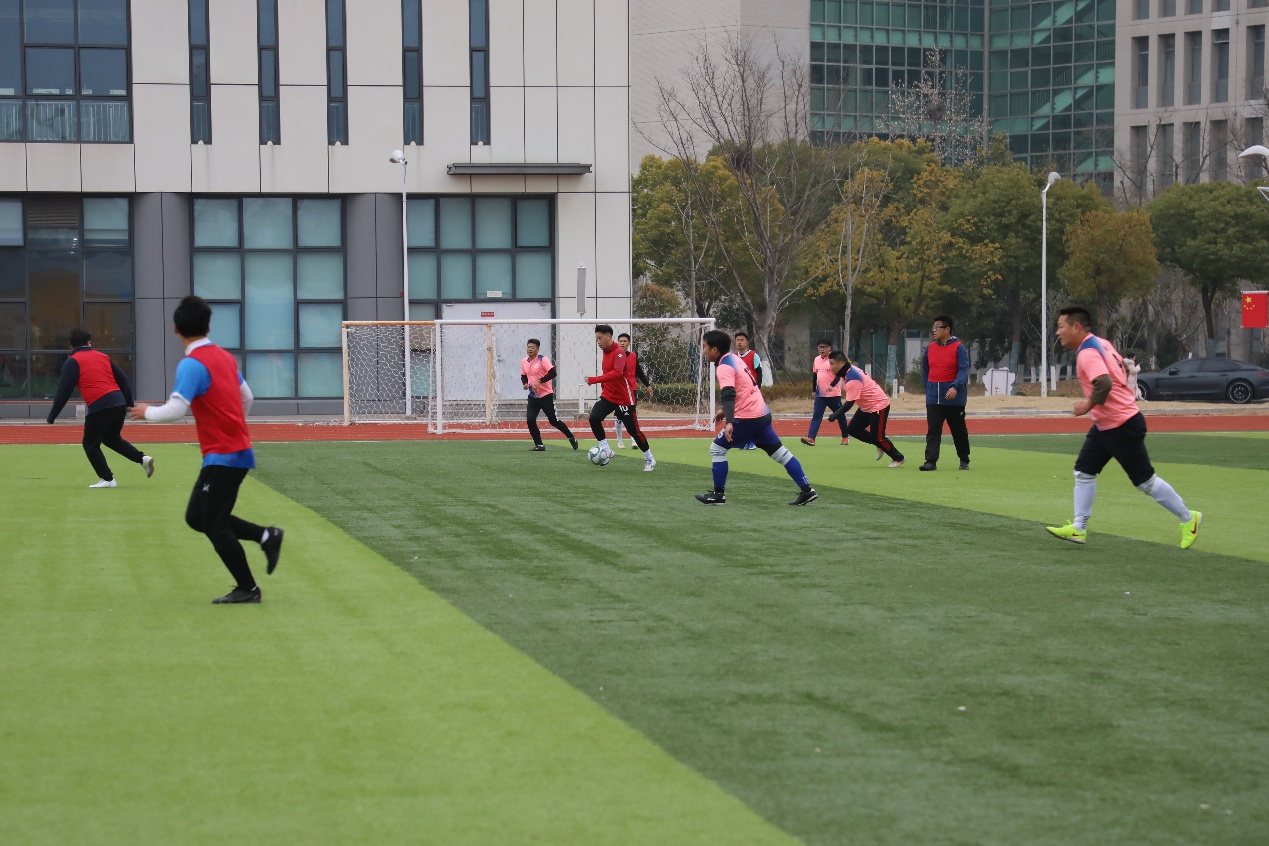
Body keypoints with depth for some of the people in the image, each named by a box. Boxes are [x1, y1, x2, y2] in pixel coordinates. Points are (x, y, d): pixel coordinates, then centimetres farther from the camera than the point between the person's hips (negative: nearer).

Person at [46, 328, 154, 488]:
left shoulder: (72, 362, 3)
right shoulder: (103, 357, 19)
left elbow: (64, 391, -2)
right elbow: (123, 380, 18)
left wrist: (52, 416, 3)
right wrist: (129, 404, 23)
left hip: (100, 407, -6)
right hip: (119, 403, 6)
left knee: (90, 444, 9)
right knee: (112, 438, 27)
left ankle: (107, 479, 5)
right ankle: (142, 458, 12)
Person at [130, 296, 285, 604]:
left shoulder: (192, 364, -16)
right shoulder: (225, 357, 9)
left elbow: (175, 410, -23)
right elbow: (246, 398, 19)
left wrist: (148, 412, -4)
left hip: (223, 458, -9)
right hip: (237, 449, 9)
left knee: (213, 525, 1)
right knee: (196, 517, 15)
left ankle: (247, 588, 7)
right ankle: (266, 536, 11)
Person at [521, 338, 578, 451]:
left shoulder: (543, 359, -13)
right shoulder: (524, 362, 6)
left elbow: (552, 373, -22)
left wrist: (539, 381, -28)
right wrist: (525, 383, -2)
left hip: (546, 395, -6)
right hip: (533, 396, 6)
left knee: (553, 421, 0)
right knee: (530, 420, -9)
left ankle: (571, 438, 21)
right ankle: (539, 445, 2)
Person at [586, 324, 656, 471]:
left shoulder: (619, 353, -21)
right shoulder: (606, 351, 5)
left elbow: (617, 372, -36)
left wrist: (595, 380, -41)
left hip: (623, 398, -7)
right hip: (608, 395, 7)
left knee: (633, 430, 1)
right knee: (594, 418, -16)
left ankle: (649, 459, 19)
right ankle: (606, 449, -6)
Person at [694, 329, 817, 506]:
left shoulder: (724, 367, -15)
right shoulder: (734, 358, 13)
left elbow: (729, 394, -31)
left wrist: (729, 422, -41)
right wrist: (725, 410, 27)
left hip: (747, 418, -9)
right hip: (762, 414, 9)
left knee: (717, 449, 1)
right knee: (779, 451, 12)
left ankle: (718, 494, 3)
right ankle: (807, 490, 11)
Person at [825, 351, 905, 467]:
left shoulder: (852, 379, -30)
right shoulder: (847, 372, -2)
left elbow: (849, 403, -31)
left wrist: (835, 415, -29)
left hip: (879, 406, -10)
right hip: (866, 407, 10)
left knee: (877, 438, -7)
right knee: (852, 429, 2)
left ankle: (898, 458, 11)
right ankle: (881, 446, 15)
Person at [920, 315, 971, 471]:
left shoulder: (959, 348, -8)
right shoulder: (930, 349, 7)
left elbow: (964, 370, -17)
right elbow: (925, 371, 19)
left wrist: (955, 387, -31)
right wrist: (929, 389, 13)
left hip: (954, 398, -4)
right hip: (933, 398, 4)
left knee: (959, 430, 8)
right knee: (933, 431, -6)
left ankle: (964, 460, 24)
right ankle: (931, 461, -10)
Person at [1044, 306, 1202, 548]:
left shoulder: (1087, 354, -22)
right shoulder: (1102, 343, 7)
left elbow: (1104, 383, -38)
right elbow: (1121, 366, 22)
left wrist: (1088, 405, -25)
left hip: (1123, 427, -10)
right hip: (1104, 426, 10)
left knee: (1145, 480, 0)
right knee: (1084, 471, 7)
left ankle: (1188, 519, 14)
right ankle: (1078, 528, 9)